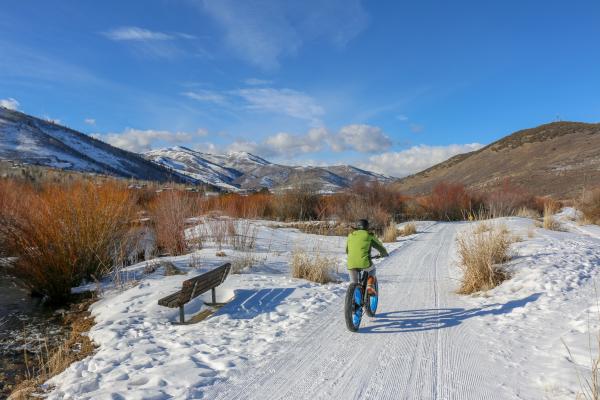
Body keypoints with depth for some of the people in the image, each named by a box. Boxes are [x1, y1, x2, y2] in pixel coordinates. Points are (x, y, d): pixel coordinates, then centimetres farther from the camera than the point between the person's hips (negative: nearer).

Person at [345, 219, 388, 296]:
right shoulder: (369, 235, 8)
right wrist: (384, 254, 40)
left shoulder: (351, 235, 18)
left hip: (351, 264, 2)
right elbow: (380, 247, 18)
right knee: (372, 270, 32)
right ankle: (370, 286, 15)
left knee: (354, 284, 20)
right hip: (364, 263, -2)